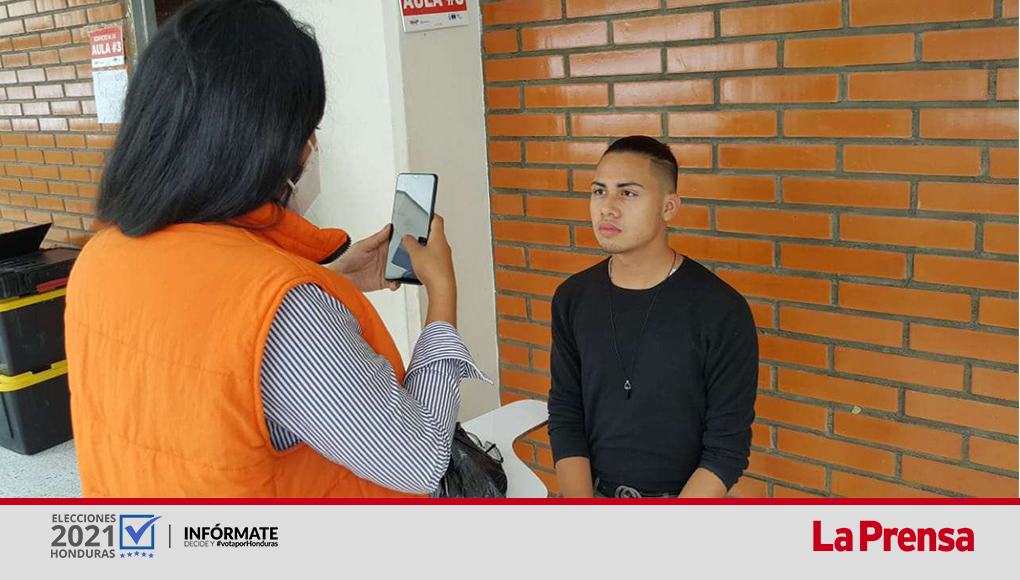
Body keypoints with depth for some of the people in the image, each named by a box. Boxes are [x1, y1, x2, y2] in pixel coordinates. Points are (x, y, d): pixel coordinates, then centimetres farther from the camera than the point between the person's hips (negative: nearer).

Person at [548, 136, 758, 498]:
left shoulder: (722, 310, -17)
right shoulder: (572, 299, -5)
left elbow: (728, 445, -16)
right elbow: (565, 415, -3)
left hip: (685, 498, -3)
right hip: (590, 493, 3)